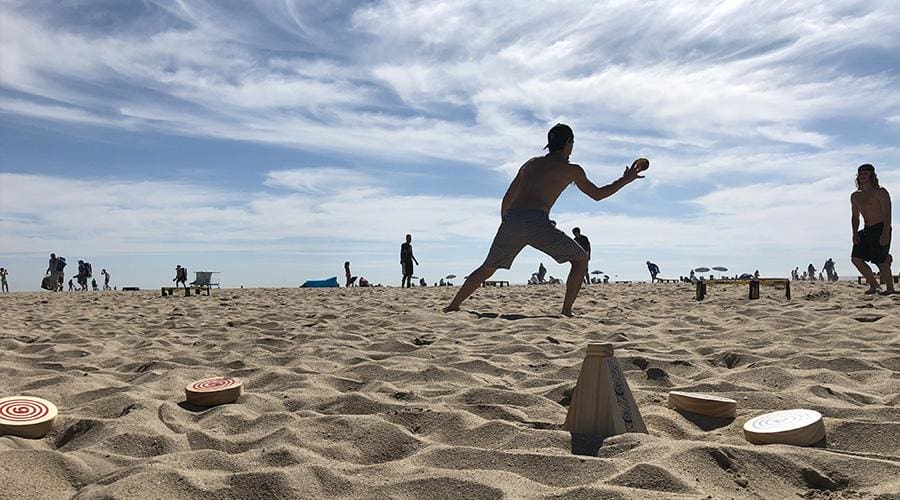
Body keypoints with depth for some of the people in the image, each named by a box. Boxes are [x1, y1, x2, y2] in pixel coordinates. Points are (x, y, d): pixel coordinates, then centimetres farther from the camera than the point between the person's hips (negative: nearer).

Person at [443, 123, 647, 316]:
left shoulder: (530, 164, 27)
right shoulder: (571, 169, 12)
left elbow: (506, 200, 27)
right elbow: (597, 194, 23)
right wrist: (626, 180, 33)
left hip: (511, 221, 5)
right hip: (536, 223, -5)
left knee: (487, 268, 21)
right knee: (580, 259, 11)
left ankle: (452, 306, 21)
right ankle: (566, 311, 3)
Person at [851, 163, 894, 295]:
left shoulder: (880, 192, -6)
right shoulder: (855, 196, 14)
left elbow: (888, 214, -13)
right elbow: (855, 217, 17)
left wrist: (886, 234, -22)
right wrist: (855, 233, 2)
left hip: (881, 229, -7)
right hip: (867, 230, 7)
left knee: (880, 261, -8)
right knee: (856, 258, -1)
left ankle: (890, 288, 8)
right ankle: (873, 285, 11)